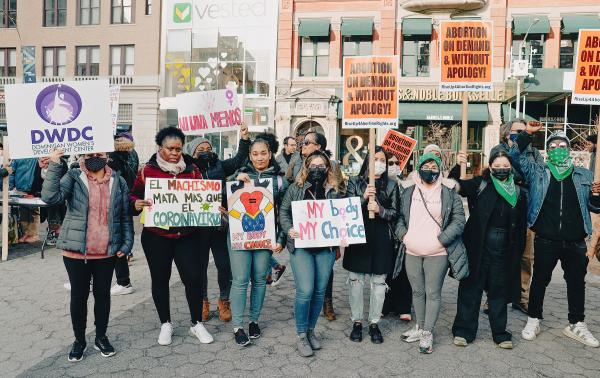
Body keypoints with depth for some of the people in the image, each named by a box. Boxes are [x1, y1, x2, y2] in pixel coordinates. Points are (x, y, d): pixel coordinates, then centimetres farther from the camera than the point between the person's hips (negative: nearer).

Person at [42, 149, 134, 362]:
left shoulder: (118, 182, 3)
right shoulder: (73, 177, -2)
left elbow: (125, 216, 5)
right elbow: (50, 197, -18)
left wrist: (127, 244, -2)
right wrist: (54, 166, -23)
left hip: (107, 253, 1)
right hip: (75, 252, -1)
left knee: (103, 294, 13)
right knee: (78, 295, 11)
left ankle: (101, 337, 31)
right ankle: (79, 340, 28)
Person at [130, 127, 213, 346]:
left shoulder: (192, 170, 4)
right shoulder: (147, 171, -1)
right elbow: (134, 196, 2)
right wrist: (136, 204, -20)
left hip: (187, 235, 1)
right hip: (156, 236, 0)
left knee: (193, 277, 0)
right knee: (160, 279, 11)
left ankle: (197, 324, 20)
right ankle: (165, 324, 30)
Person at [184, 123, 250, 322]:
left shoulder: (220, 166, 7)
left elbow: (239, 159, -1)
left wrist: (244, 137, -13)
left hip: (220, 225, 1)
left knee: (224, 265, 5)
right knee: (200, 266, 11)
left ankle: (224, 301, 24)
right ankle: (203, 302, 28)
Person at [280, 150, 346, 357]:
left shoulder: (336, 190, 7)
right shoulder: (296, 188, 4)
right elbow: (284, 211, 6)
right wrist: (288, 229, -11)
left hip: (326, 247, 3)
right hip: (301, 246, -2)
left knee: (320, 291, 9)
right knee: (305, 291, -9)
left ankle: (311, 330, 29)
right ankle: (301, 336, 11)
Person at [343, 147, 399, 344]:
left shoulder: (392, 185, 5)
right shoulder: (355, 182, 3)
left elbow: (395, 214, 1)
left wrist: (380, 210, -18)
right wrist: (363, 198, -19)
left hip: (381, 239, 1)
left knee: (379, 281, 6)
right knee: (356, 280, 6)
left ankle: (374, 323, 21)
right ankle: (357, 321, 22)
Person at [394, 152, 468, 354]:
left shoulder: (449, 192, -2)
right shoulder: (407, 190, 6)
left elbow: (459, 220, -3)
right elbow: (399, 215, 11)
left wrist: (441, 239, -11)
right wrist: (403, 234, -4)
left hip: (437, 253, -3)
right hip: (411, 252, 3)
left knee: (433, 293, 3)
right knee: (417, 291, 15)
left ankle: (428, 333, 16)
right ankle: (420, 327, 31)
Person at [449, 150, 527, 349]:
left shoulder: (519, 193, 6)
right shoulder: (480, 185, -1)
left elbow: (521, 227, 9)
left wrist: (518, 253, 5)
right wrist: (458, 166, -25)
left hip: (503, 251, 3)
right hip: (478, 248, -2)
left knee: (499, 292, 14)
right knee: (471, 288, 6)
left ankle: (500, 333, 28)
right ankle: (464, 331, 18)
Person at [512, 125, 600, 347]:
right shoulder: (537, 172, 4)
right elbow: (515, 156, -3)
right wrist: (528, 134, -10)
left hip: (575, 242, 2)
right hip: (546, 241, -2)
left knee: (577, 282, 12)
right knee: (539, 280, 8)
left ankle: (576, 325, 28)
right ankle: (533, 320, 23)